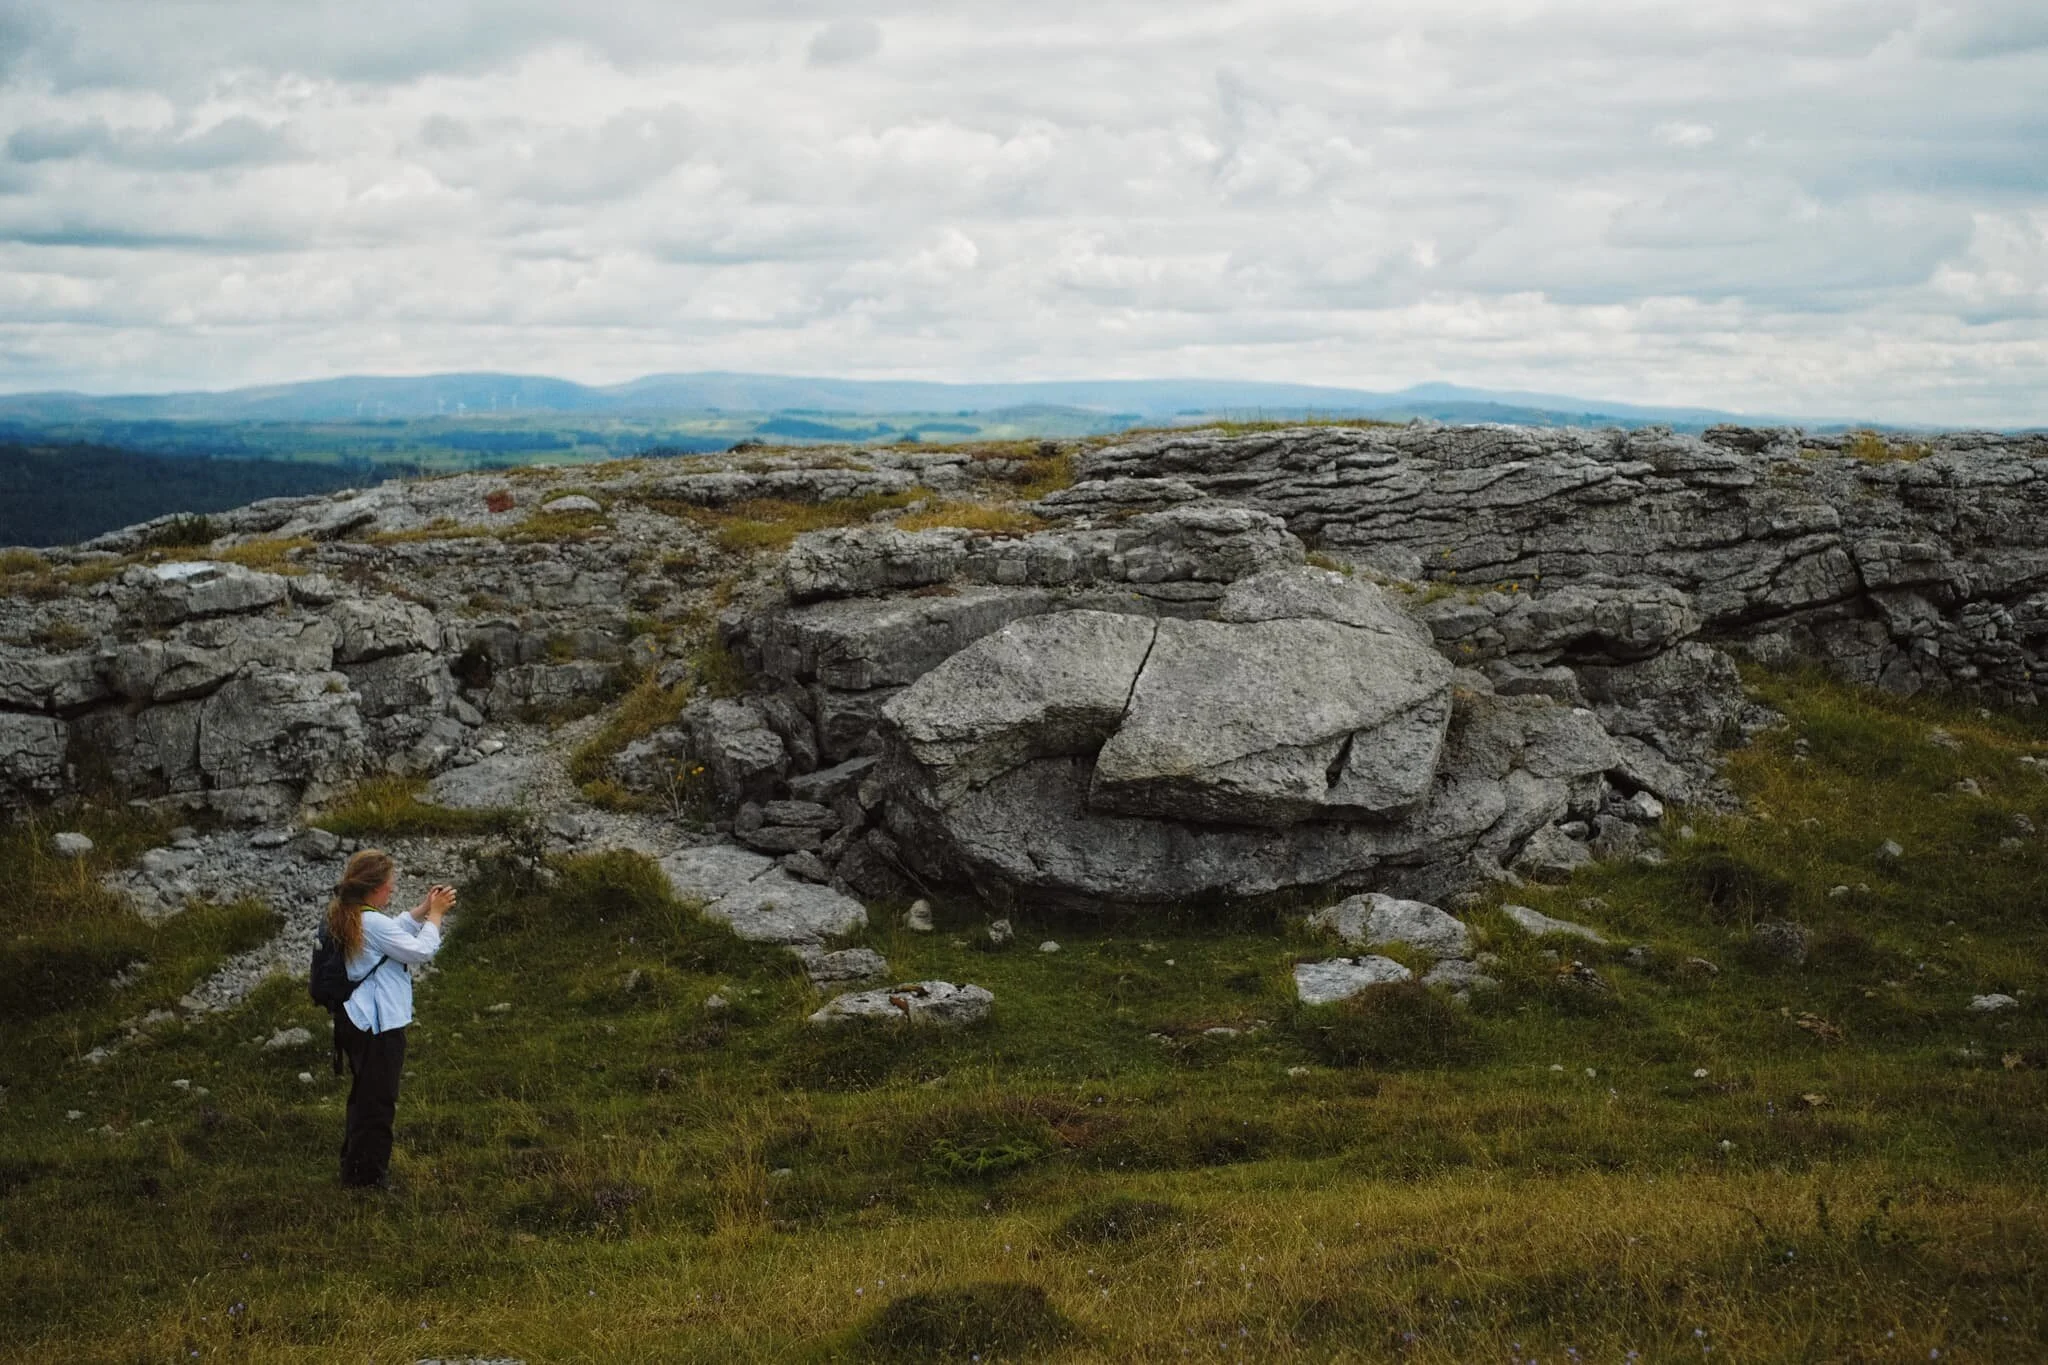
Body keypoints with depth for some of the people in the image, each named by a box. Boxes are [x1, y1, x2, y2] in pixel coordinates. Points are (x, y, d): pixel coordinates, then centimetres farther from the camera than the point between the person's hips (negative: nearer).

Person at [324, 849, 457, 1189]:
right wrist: (435, 913, -5)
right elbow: (422, 950, -17)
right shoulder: (373, 924, -24)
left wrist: (424, 908, 8)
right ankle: (369, 1174, 12)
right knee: (378, 1100, 3)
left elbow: (395, 931, 17)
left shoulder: (347, 918, 5)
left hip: (356, 1020, 10)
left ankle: (354, 1166, 34)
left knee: (364, 1095, 23)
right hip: (379, 1026, -10)